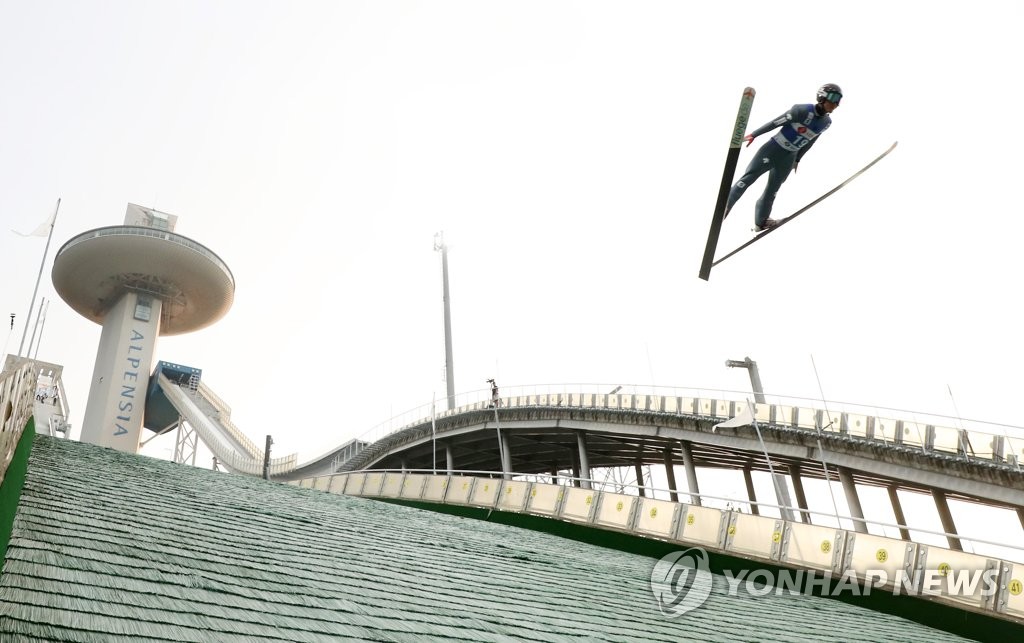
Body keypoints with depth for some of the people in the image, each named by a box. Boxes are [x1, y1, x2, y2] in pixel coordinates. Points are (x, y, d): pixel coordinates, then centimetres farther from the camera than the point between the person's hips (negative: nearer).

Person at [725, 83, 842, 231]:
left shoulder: (826, 122, 0)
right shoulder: (802, 111, -19)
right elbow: (775, 122, -13)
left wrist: (797, 159, 23)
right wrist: (754, 134, -9)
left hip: (788, 159, 5)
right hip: (772, 150, -5)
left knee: (772, 191, 13)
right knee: (748, 178, -9)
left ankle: (761, 221, 27)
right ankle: (725, 206, -1)